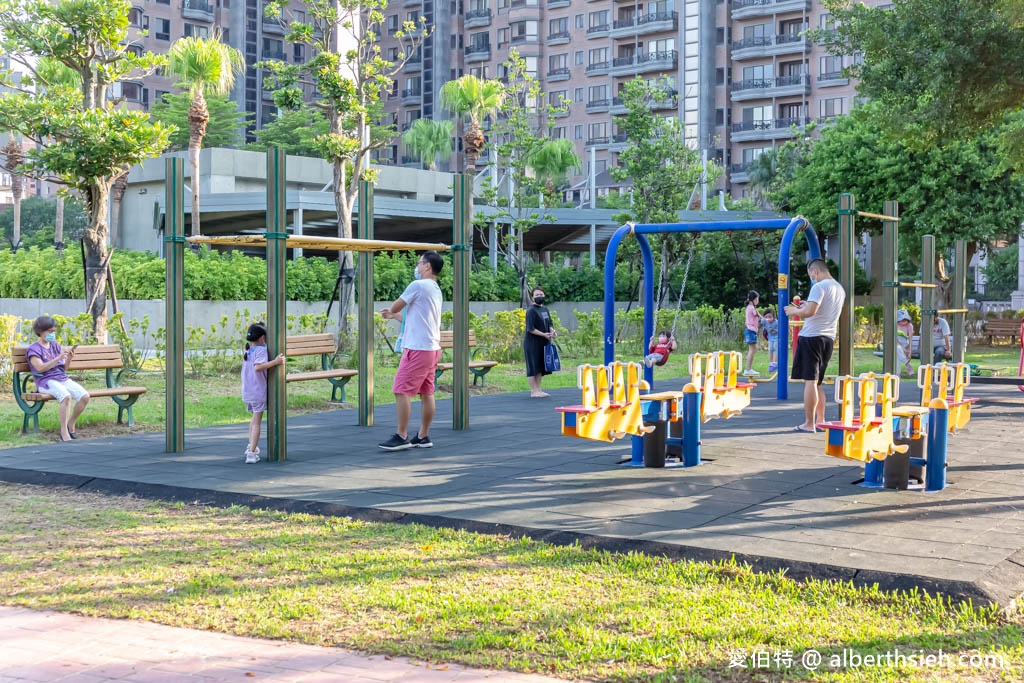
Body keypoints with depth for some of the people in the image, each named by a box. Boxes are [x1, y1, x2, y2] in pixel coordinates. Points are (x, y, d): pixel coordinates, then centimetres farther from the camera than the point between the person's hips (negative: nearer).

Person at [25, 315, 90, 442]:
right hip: (46, 381, -6)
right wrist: (58, 358, -20)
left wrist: (68, 359, -2)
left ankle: (71, 424, 1)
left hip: (63, 379, 6)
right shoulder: (34, 349, 2)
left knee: (85, 396, -20)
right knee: (66, 396, -36)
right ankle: (64, 432, -28)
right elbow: (40, 368, -15)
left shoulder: (55, 345, 20)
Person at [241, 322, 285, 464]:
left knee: (254, 419, 27)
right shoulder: (261, 350, -13)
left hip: (247, 392, 7)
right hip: (258, 391, -7)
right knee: (257, 422, -3)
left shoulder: (247, 351, 11)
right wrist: (275, 362, -30)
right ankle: (252, 453, -8)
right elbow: (257, 367, -29)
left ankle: (251, 446, 30)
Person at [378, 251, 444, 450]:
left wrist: (393, 311, 19)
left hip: (418, 348, -10)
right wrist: (394, 316, 31)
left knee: (402, 391, -6)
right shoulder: (436, 290, 17)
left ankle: (401, 437, -5)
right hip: (432, 348, 10)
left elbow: (395, 307, -4)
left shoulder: (418, 285, -12)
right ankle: (423, 437, 15)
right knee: (426, 392, 11)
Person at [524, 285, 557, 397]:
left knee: (541, 367, 12)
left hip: (543, 343, 8)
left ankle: (538, 390, 19)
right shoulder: (531, 311, -11)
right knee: (533, 367, -2)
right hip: (532, 343, -8)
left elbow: (549, 323, 18)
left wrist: (552, 331, -3)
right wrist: (543, 334, -20)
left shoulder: (545, 309, 13)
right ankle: (533, 391, 2)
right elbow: (530, 329, -17)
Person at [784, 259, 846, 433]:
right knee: (817, 382, 17)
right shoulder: (840, 289, 17)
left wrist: (795, 311, -5)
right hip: (829, 339, 9)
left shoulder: (819, 287, -12)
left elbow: (810, 311, -23)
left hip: (812, 337, -9)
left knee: (810, 381, -7)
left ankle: (809, 424, -7)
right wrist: (806, 307, 29)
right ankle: (820, 420, 17)